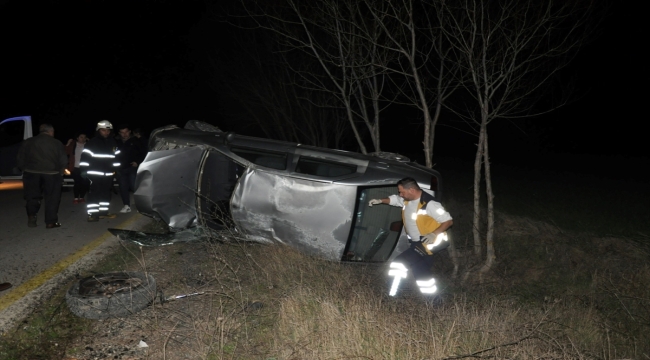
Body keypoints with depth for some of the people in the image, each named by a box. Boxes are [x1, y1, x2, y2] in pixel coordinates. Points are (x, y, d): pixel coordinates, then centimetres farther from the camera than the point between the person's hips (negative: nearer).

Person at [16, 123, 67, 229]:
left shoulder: (27, 142, 5)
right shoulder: (57, 143, -1)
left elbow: (20, 159, 5)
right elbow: (63, 161, -2)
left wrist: (25, 169, 18)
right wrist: (60, 172, 14)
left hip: (31, 173, 2)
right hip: (51, 174, -2)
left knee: (32, 196, 16)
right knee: (52, 198, 6)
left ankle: (31, 216, 2)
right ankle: (51, 222, 6)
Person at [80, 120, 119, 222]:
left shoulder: (113, 142, 12)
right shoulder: (92, 143, -5)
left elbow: (116, 157, 20)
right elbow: (85, 157, -8)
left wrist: (115, 169, 17)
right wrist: (84, 171, -12)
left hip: (108, 174, 6)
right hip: (95, 174, -6)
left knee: (106, 193, 11)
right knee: (94, 193, -7)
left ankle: (104, 212, 21)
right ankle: (92, 214, -5)